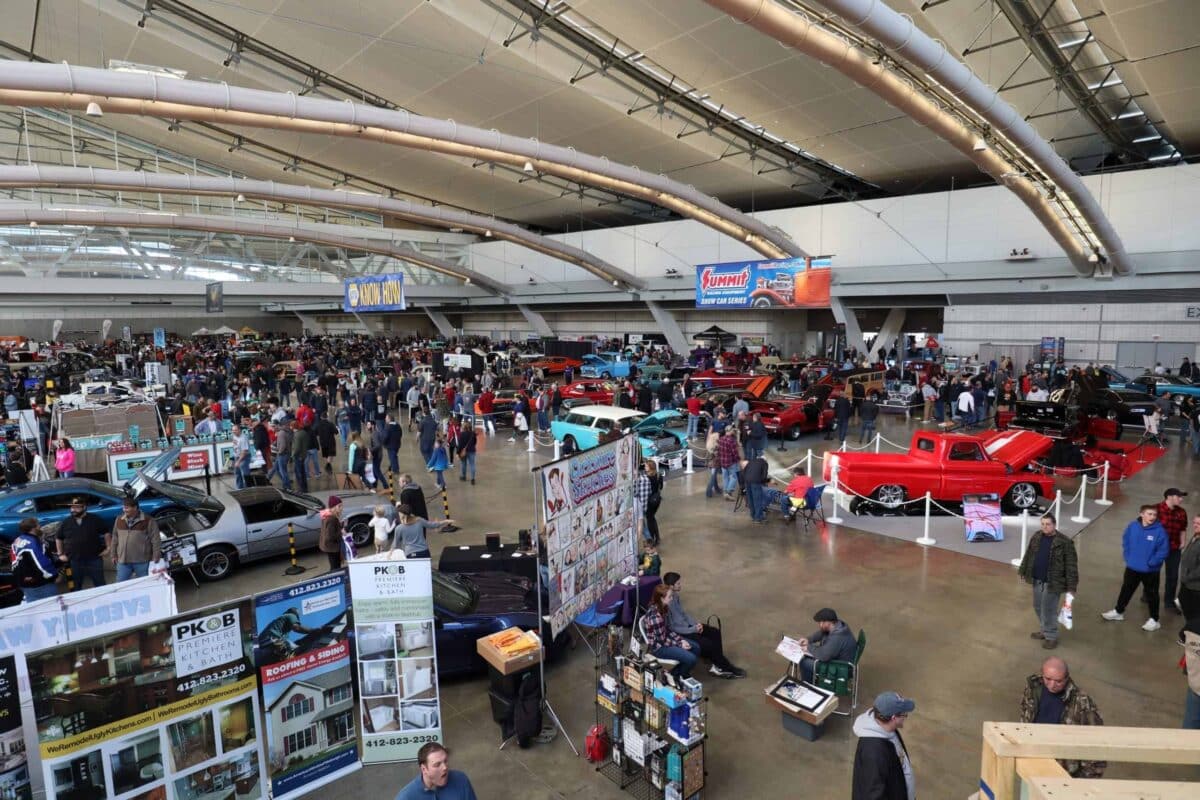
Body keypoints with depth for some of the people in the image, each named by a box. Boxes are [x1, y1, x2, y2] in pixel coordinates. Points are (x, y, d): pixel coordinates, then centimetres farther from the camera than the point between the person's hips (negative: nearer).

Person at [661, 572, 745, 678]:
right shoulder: (667, 604, -30)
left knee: (715, 633, 3)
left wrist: (695, 624, -3)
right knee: (708, 644, -14)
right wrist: (693, 629, -19)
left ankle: (718, 662, 10)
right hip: (678, 633, -9)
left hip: (687, 625, 9)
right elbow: (671, 627, -25)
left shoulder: (675, 595, -3)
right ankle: (726, 667, 7)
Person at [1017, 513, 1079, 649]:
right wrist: (1022, 571, 19)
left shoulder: (1064, 542, -16)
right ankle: (1044, 630, 37)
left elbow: (1071, 564, -14)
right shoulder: (1036, 538, 3)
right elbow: (1028, 556, 14)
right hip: (1037, 581, 6)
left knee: (1048, 610, 0)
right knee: (1038, 607, 18)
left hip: (1052, 583, -6)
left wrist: (1071, 586, -14)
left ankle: (1051, 637, 17)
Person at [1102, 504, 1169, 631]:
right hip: (1132, 568, 3)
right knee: (1126, 590, 18)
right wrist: (1128, 558, -2)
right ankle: (1118, 612, 34)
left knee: (1152, 595, 11)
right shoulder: (1132, 526, -9)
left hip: (1150, 571, -3)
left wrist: (1150, 563, -16)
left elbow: (1163, 551, -14)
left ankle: (1154, 620, 27)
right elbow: (1125, 543, 4)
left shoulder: (1160, 531, -18)